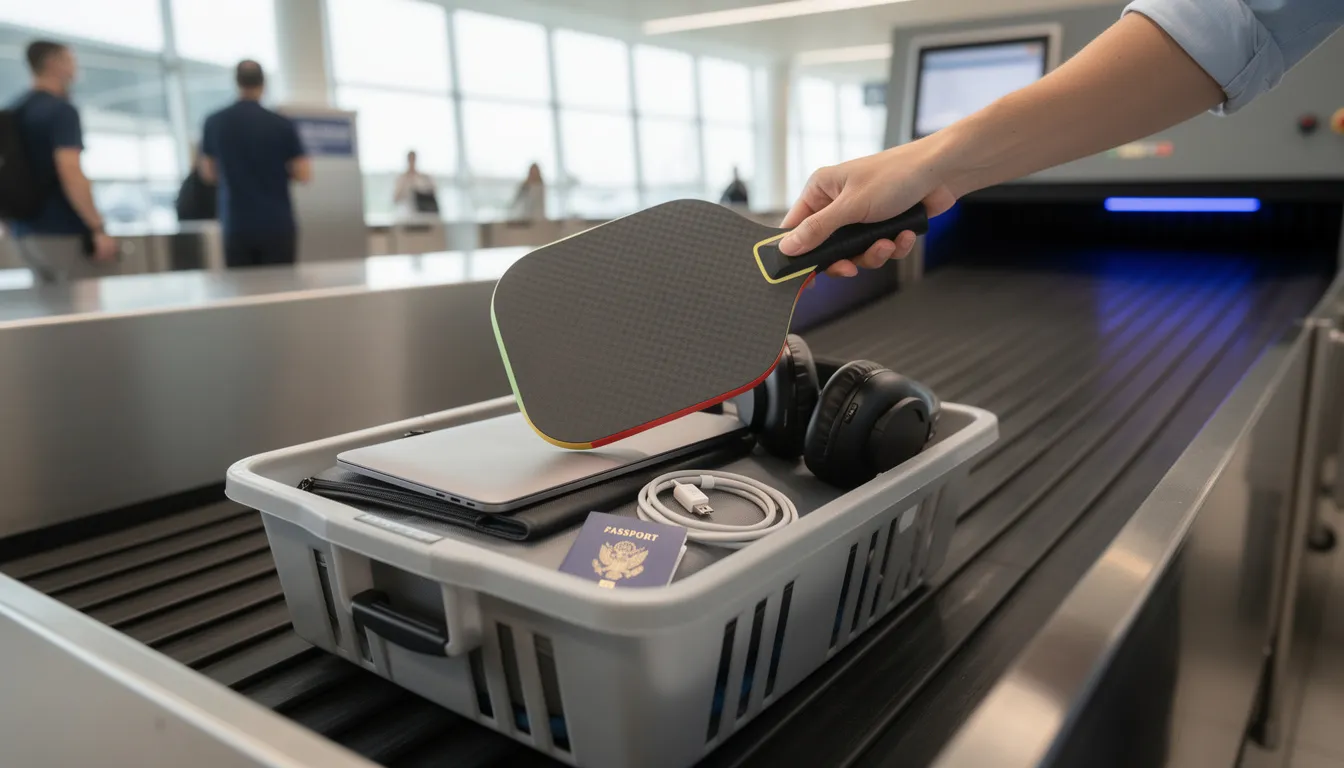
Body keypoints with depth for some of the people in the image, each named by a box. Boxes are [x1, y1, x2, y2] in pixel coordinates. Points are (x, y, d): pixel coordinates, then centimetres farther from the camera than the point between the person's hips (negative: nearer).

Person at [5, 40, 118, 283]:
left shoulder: (14, 112, 14)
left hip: (25, 233, 9)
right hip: (64, 232, -9)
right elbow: (70, 173, -22)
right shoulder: (61, 110, -12)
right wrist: (98, 230, -21)